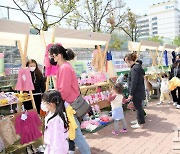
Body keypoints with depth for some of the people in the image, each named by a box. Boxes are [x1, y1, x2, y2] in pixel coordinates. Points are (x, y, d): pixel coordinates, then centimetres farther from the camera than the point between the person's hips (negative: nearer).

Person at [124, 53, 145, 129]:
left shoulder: (134, 69, -21)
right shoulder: (138, 67, 11)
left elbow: (133, 82, -23)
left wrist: (131, 93, -19)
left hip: (137, 92, -10)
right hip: (139, 91, 10)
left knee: (138, 107, 2)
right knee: (138, 106, 21)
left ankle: (140, 123, 15)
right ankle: (140, 120, 35)